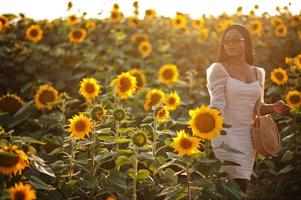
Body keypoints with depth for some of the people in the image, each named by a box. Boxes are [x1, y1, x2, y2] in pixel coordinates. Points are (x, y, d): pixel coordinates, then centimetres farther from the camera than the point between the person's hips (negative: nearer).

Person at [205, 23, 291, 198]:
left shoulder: (258, 72, 12)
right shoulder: (218, 69, -4)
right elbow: (218, 102, -15)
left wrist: (273, 107, -1)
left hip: (249, 137, 5)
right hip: (227, 134, -5)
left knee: (242, 185, 4)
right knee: (240, 186, -14)